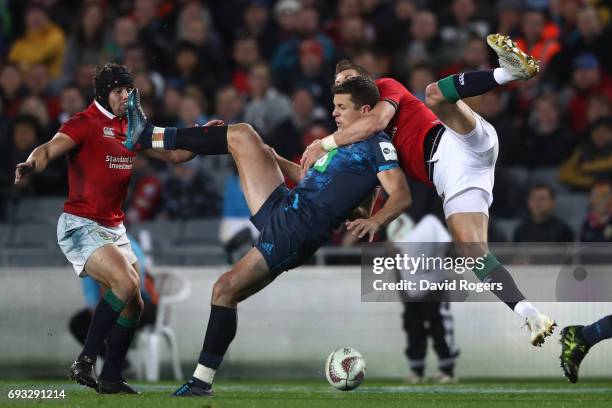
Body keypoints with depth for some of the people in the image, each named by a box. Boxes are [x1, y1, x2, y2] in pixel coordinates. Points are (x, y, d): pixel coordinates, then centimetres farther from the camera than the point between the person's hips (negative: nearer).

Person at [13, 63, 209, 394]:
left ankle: (111, 378, 18)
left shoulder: (131, 128, 12)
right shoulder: (85, 124, -10)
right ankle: (85, 362, -18)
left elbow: (173, 155, 19)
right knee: (126, 283, -26)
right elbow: (50, 149, -25)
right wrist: (31, 165, -47)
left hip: (114, 229, 8)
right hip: (80, 226, -8)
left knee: (133, 304, 6)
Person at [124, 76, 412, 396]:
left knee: (226, 288, -16)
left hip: (297, 231, -8)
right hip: (280, 207, 8)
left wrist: (375, 221, -32)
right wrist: (270, 158, 36)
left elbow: (401, 195, -14)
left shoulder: (377, 145, -2)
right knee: (241, 134, 2)